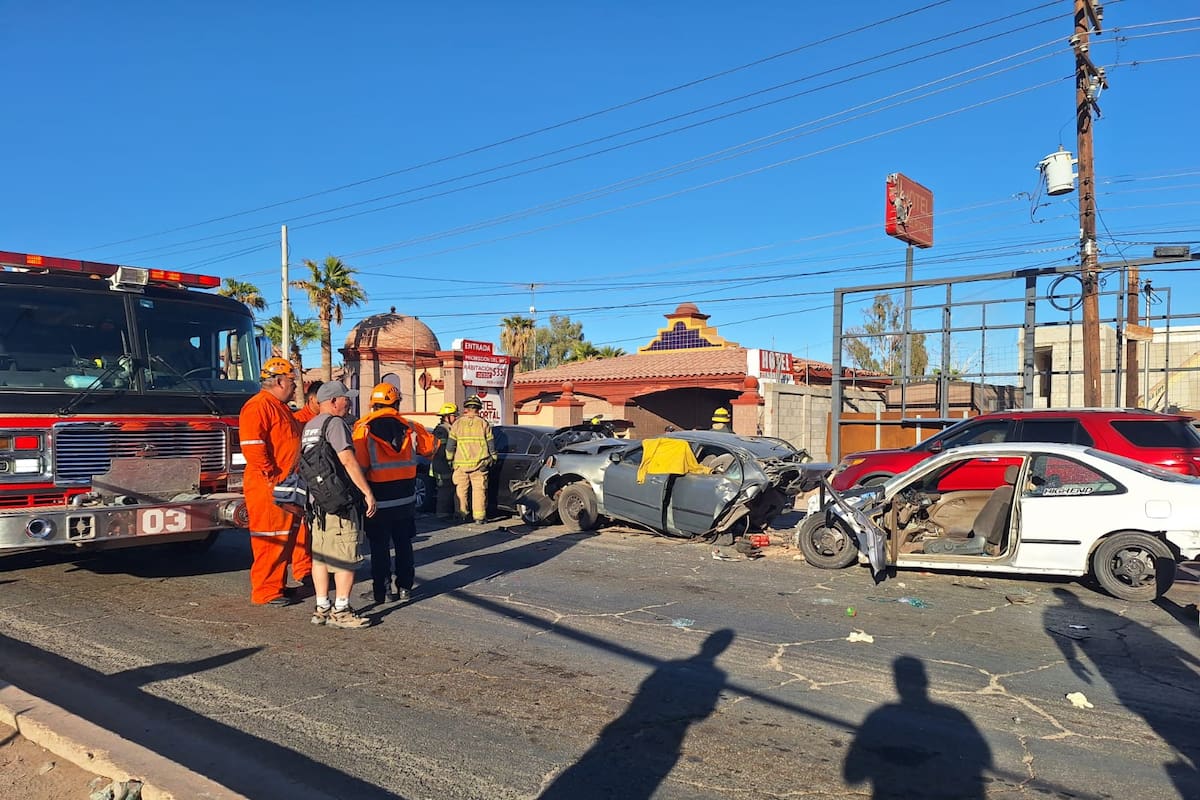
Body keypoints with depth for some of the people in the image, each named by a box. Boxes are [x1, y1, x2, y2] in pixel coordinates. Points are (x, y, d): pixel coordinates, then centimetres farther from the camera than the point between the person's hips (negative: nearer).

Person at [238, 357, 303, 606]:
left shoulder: (281, 407, 19)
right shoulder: (258, 406, -14)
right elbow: (251, 446, -24)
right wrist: (271, 474, -21)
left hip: (285, 485, 10)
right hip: (267, 486, -10)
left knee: (286, 536, 15)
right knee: (270, 538, -5)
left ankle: (278, 585, 25)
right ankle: (264, 592, 3)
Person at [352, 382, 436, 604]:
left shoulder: (364, 429, -12)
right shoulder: (410, 428, -2)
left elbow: (359, 464, -19)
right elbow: (430, 446, 11)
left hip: (378, 500, -3)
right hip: (406, 499, 3)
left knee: (379, 546, 8)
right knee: (404, 544, 14)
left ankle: (381, 590, 13)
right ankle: (404, 588, 19)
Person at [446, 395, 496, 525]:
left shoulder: (457, 423, 2)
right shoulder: (483, 423, 2)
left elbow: (450, 444, 3)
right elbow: (491, 445, 4)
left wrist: (450, 459, 13)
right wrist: (493, 458, 15)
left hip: (461, 464, 0)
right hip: (480, 464, 0)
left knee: (461, 490, 10)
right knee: (479, 490, 3)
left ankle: (462, 515, 14)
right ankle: (479, 517, 2)